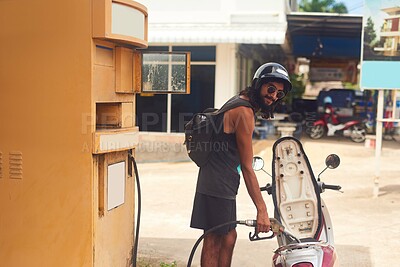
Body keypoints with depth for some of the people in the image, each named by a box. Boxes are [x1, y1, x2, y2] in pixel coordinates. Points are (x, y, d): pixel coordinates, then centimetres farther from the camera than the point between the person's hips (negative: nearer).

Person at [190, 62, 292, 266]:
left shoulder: (238, 103, 13)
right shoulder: (244, 112, -18)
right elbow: (247, 167, -20)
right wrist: (262, 210, -19)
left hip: (222, 184, 10)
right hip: (218, 186, -10)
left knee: (228, 237, 18)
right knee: (214, 242, -2)